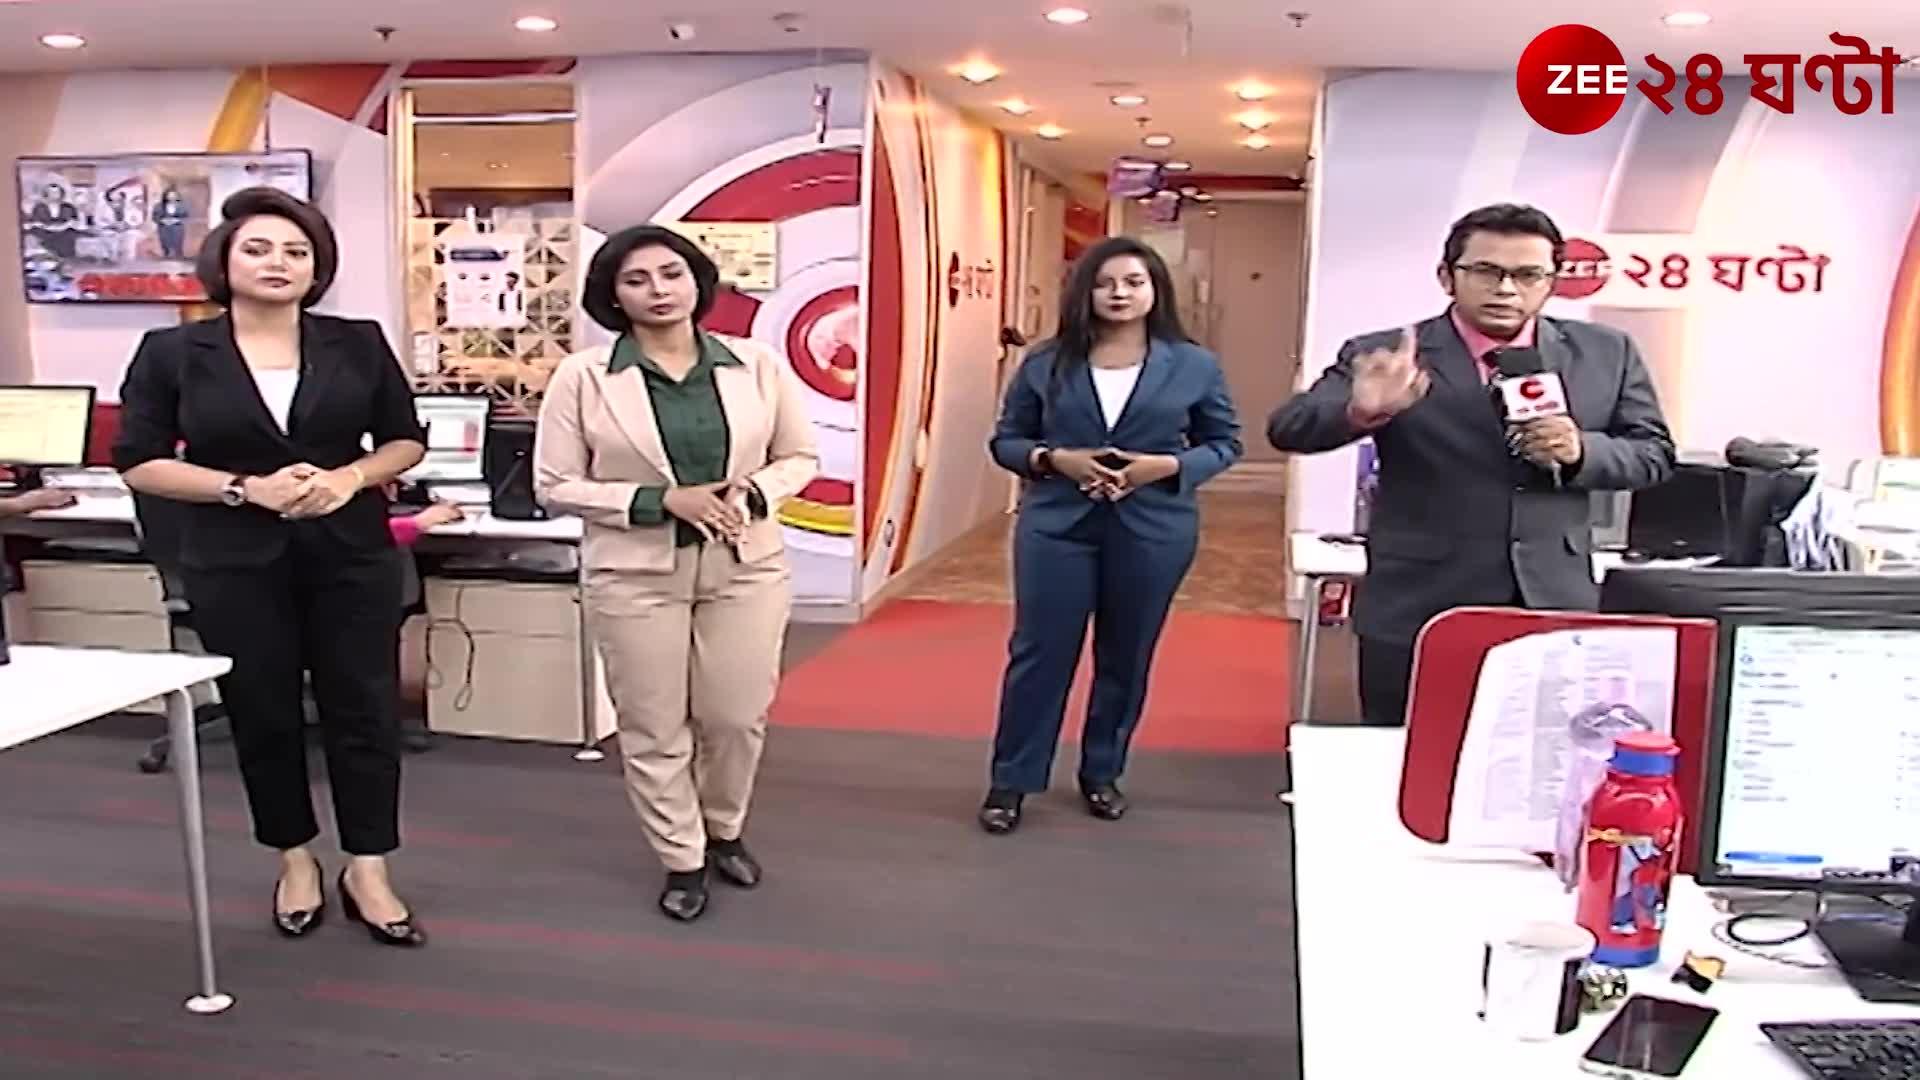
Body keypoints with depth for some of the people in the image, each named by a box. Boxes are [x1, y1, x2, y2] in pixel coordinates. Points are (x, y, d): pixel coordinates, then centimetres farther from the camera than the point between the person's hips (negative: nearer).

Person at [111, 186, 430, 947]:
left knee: (365, 708, 2)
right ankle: (295, 862, 28)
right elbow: (139, 463, -3)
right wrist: (247, 489, -16)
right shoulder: (172, 352, -2)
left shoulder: (358, 344, 2)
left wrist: (350, 477, -13)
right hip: (236, 564, 0)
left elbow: (407, 440, 7)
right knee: (263, 714, 10)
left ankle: (367, 871, 14)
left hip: (351, 555, 1)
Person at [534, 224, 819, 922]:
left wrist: (755, 493, -13)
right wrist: (661, 501, -16)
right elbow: (554, 486, -5)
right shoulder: (582, 376, -5)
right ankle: (681, 860, 27)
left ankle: (725, 832, 37)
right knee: (653, 728, 7)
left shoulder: (758, 366, 0)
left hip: (747, 565, 2)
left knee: (737, 717, 9)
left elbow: (801, 456, 9)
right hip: (636, 572, -1)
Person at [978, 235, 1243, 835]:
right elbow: (1005, 440, 6)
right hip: (1057, 525, 0)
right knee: (1039, 651, 2)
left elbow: (1224, 443, 6)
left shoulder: (1195, 365, 0)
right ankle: (1010, 780, 15)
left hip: (1153, 530, 1)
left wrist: (1168, 465, -12)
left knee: (1127, 657, 11)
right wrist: (1053, 459, -13)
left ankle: (1102, 774, 30)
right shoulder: (1045, 363, 1)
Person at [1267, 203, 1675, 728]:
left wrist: (1583, 451, -13)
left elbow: (1654, 452, 10)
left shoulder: (1606, 353, 4)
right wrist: (1362, 409, -37)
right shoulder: (1385, 354, -6)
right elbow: (1289, 430, -15)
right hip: (1416, 613, -2)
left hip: (1556, 608, 3)